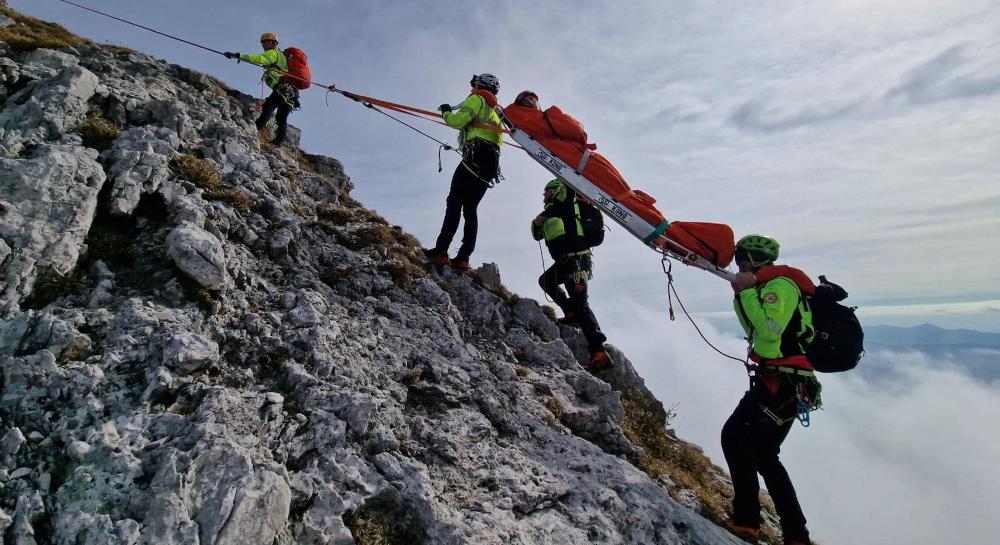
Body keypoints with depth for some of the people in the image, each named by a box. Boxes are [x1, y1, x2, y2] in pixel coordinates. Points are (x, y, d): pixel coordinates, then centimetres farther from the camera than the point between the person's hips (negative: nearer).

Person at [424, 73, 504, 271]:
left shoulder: (477, 99, 8)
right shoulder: (496, 113, 33)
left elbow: (458, 120, -7)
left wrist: (446, 113, 14)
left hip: (476, 158, -8)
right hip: (491, 165, 8)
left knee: (454, 204, -14)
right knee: (470, 209, 3)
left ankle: (440, 251, -23)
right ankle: (463, 258, -5)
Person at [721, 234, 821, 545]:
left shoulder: (781, 284, -11)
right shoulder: (770, 288, 21)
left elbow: (770, 330, -25)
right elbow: (755, 330, 24)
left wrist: (747, 291, -17)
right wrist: (741, 297, 13)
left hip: (782, 383, -11)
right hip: (778, 382, 11)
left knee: (734, 436, -15)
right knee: (763, 453, 16)